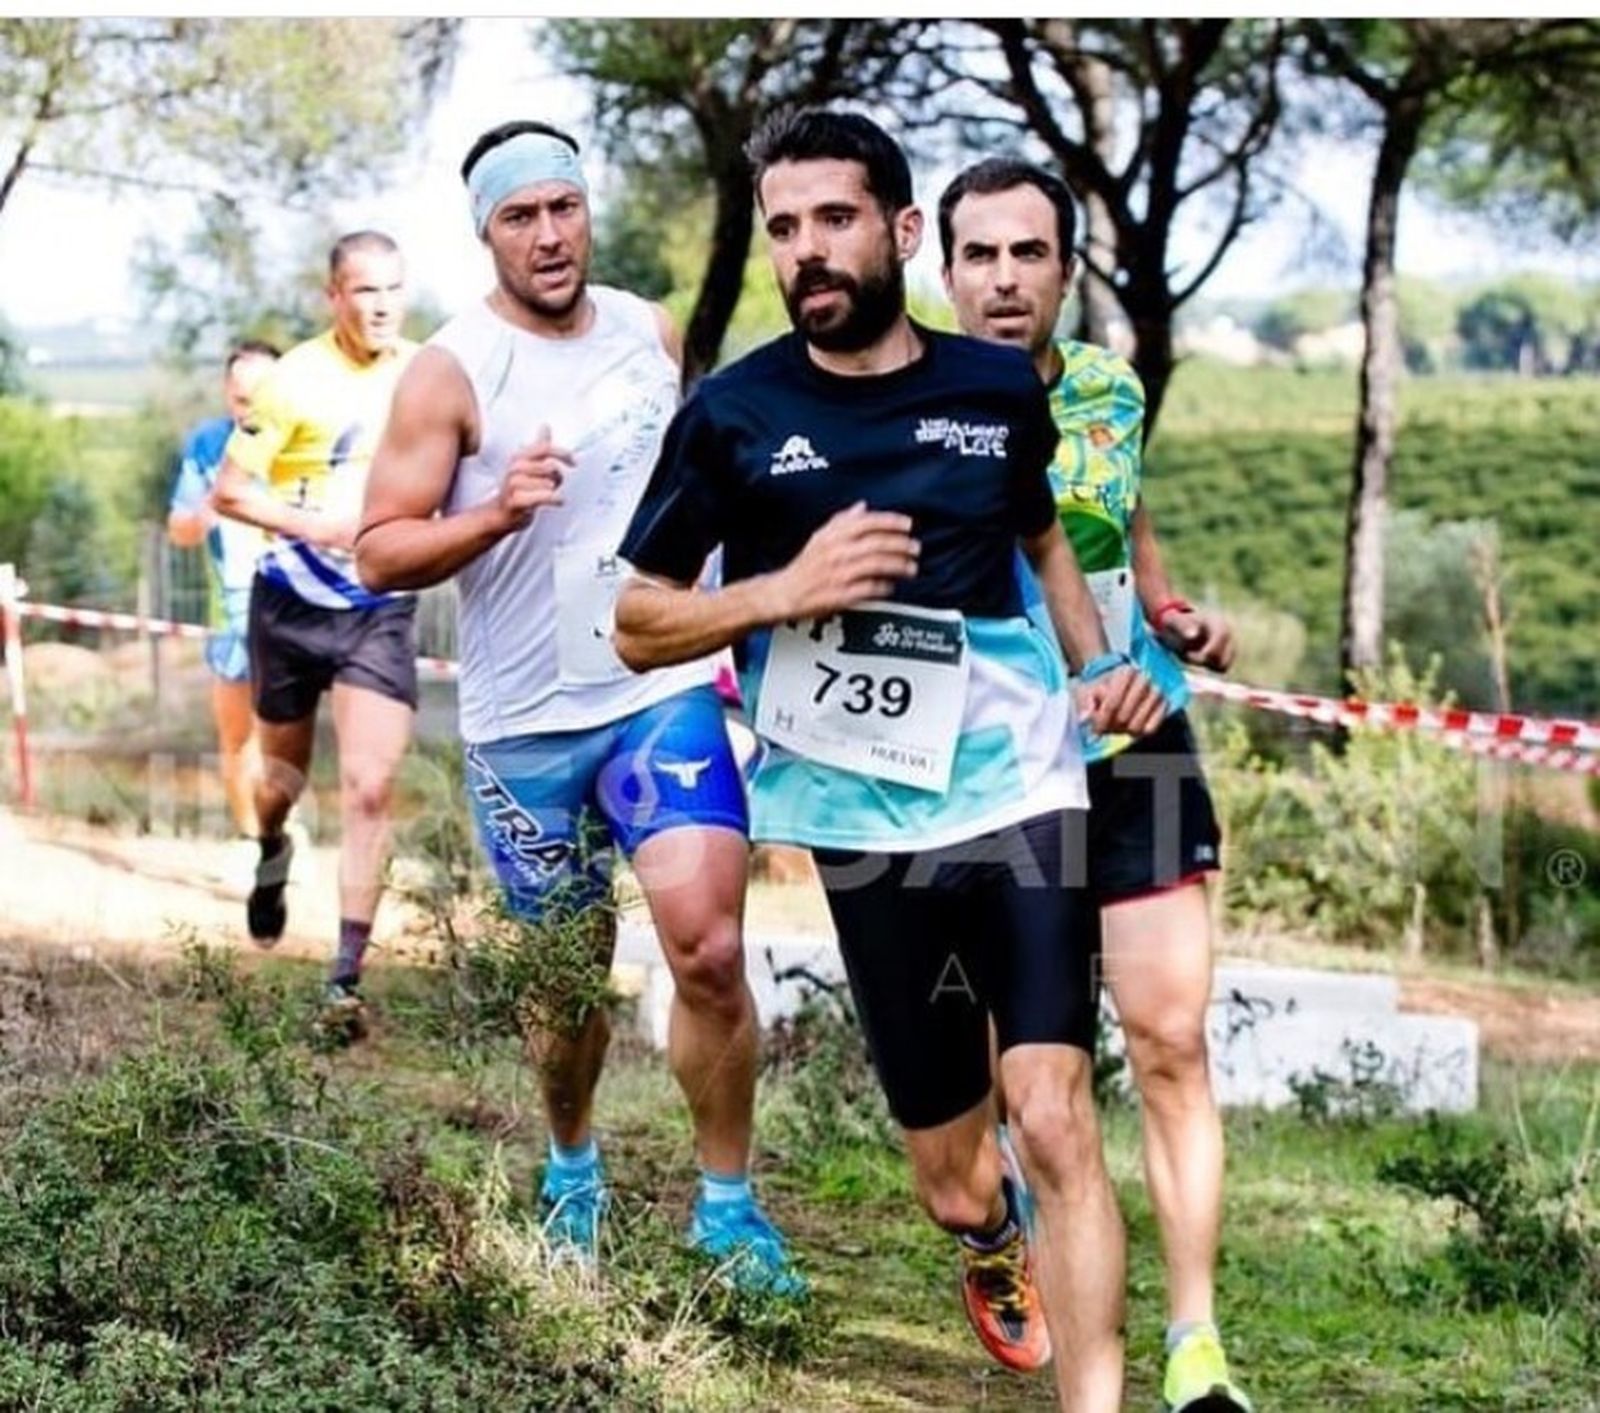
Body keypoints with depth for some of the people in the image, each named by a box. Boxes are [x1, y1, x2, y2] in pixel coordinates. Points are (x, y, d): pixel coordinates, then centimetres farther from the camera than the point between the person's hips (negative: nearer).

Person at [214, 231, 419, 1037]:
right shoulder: (297, 380, -13)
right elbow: (230, 490, -12)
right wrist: (316, 523, -26)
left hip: (383, 609, 1)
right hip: (293, 603, -1)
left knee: (369, 789, -12)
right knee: (284, 774, 18)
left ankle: (347, 978, -7)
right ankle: (271, 851, 55)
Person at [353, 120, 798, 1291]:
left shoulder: (653, 335, 4)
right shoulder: (451, 374, -9)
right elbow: (380, 553, -13)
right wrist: (498, 512, -28)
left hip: (666, 690, 2)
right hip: (527, 722, -1)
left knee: (710, 949, -14)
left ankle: (729, 1205, 0)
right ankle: (573, 1166, 40)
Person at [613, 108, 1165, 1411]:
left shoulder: (1000, 387, 4)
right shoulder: (733, 414, -4)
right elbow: (638, 628, 2)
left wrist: (1102, 663, 7)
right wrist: (784, 590, -15)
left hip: (1021, 791, 0)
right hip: (869, 824, 0)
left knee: (1056, 1121, -16)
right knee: (956, 1184, 10)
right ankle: (993, 1243, 48)